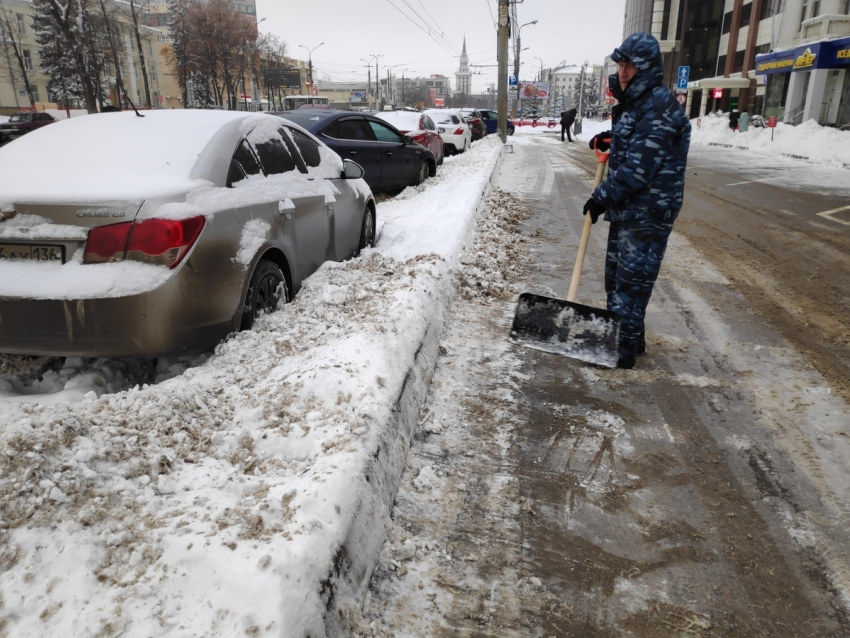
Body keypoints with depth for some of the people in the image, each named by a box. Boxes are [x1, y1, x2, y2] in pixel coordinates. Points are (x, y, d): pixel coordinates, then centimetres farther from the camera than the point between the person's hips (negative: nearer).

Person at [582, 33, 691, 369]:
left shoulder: (659, 107, -18)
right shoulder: (635, 103, 14)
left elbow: (638, 168, -24)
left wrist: (602, 197, -15)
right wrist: (611, 139, 16)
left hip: (647, 213, -11)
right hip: (626, 208, 11)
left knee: (631, 279, -6)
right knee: (617, 275, 18)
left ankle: (623, 350, 3)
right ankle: (628, 338, 32)